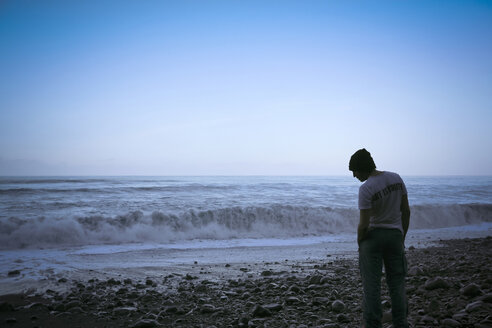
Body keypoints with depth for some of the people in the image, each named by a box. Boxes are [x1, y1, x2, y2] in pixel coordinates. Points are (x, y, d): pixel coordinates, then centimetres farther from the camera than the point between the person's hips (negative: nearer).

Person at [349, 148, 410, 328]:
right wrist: (402, 237, 14)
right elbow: (406, 211, 6)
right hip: (395, 234, 5)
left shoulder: (365, 189, -19)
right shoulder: (396, 178, 0)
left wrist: (359, 243, -1)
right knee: (396, 282, 12)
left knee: (371, 284, 3)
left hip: (372, 236, -5)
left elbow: (364, 224, -18)